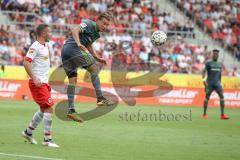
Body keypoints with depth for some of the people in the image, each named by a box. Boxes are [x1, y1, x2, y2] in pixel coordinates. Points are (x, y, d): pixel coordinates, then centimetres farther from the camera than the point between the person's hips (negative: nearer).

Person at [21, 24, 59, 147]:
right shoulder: (35, 47, -14)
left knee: (44, 110, 17)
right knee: (48, 109, -12)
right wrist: (34, 79, -27)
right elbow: (26, 62, -22)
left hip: (44, 83, 10)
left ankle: (28, 132, 29)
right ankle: (47, 139, -10)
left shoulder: (45, 45, 15)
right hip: (37, 83, -10)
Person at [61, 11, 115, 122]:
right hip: (73, 48, -10)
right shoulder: (88, 24, -4)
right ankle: (100, 98, -15)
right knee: (94, 68, -8)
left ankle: (71, 110, 5)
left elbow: (88, 46, 39)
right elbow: (75, 30, -20)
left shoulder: (96, 33, 24)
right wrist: (79, 44, -35)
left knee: (72, 80, 8)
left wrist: (97, 58, 31)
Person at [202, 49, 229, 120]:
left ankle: (222, 114, -16)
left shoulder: (220, 64, 14)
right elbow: (204, 71, -7)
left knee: (221, 96, -12)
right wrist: (204, 80, -20)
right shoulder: (208, 63, 0)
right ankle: (204, 114, 14)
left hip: (217, 83, 3)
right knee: (207, 97, 2)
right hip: (209, 83, -3)